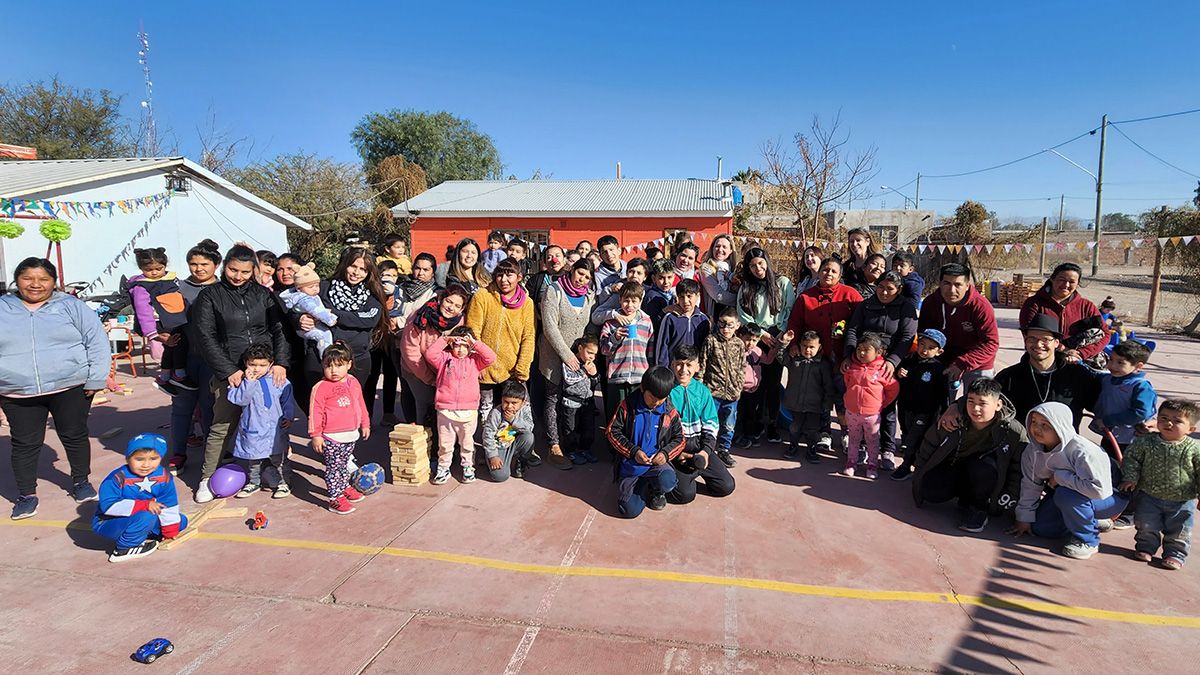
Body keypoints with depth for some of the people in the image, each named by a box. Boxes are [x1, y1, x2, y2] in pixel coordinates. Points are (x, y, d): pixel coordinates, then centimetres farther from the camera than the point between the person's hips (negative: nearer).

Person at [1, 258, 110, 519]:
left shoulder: (71, 306, 1)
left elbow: (97, 343, -1)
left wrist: (95, 379, -7)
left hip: (71, 389, -1)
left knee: (74, 437, 11)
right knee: (25, 444, 9)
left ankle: (81, 482, 28)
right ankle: (26, 495, 22)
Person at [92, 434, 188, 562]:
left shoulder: (164, 477, -12)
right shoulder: (118, 478, -25)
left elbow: (169, 506, -5)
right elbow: (108, 506, -32)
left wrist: (170, 532, -3)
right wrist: (144, 505, -37)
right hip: (108, 523, -6)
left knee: (181, 521, 0)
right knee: (146, 517, -35)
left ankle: (142, 536, -4)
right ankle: (124, 548, -14)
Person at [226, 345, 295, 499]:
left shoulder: (279, 381, -2)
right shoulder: (242, 381, -6)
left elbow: (288, 401, 6)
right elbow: (239, 399, -20)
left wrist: (288, 417, -5)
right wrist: (249, 382, -27)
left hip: (275, 431, 0)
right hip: (252, 431, 0)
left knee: (276, 461, 13)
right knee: (252, 462, 14)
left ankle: (279, 482, 31)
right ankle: (253, 482, 35)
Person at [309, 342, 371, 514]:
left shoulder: (353, 383, 6)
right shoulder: (320, 387, -14)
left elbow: (360, 405, 17)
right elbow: (315, 412, -12)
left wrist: (365, 424, 20)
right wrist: (316, 435, -13)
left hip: (351, 434, 6)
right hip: (331, 437, -6)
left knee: (344, 464, 22)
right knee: (334, 468, 0)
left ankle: (345, 487, 39)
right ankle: (335, 499, 8)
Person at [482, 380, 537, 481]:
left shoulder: (525, 410, -10)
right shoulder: (495, 413, -21)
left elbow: (529, 428, -17)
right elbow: (488, 435, -17)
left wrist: (513, 419, -28)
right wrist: (493, 456, -18)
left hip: (513, 444, 3)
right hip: (498, 447, -3)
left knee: (529, 437, -27)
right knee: (500, 476, -21)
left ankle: (516, 461, 1)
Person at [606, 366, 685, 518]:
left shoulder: (670, 412, -2)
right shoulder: (627, 405, -8)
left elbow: (679, 438, 7)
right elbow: (612, 431, -4)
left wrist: (666, 453, -13)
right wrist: (633, 451, -14)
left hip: (657, 462, 1)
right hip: (629, 464, -1)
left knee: (667, 482, -33)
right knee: (630, 510, -14)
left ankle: (656, 490, 7)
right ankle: (645, 484, 19)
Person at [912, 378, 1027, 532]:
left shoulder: (1014, 431, -21)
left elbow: (1019, 469, -11)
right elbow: (928, 445, -4)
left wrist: (1008, 499, -15)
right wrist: (920, 477, 1)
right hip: (951, 466, 2)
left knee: (983, 468, -37)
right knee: (930, 491, -25)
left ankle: (978, 508, -9)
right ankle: (965, 495, 8)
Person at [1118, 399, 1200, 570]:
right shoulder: (1146, 442, -11)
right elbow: (1132, 458, 0)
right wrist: (1131, 478, -9)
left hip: (1182, 501, -1)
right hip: (1150, 497, 1)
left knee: (1178, 532, 11)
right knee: (1146, 526, 11)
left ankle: (1175, 554, 28)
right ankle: (1146, 547, 30)